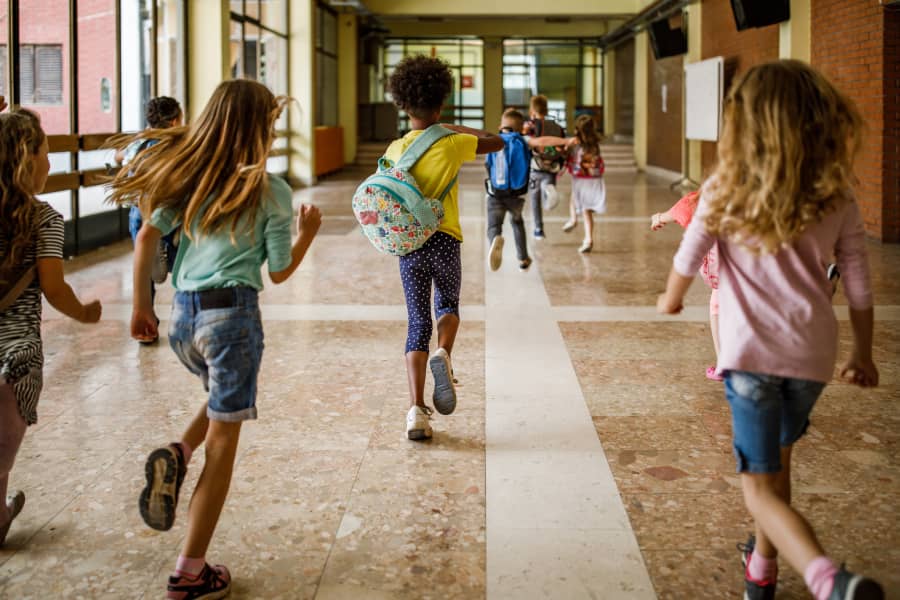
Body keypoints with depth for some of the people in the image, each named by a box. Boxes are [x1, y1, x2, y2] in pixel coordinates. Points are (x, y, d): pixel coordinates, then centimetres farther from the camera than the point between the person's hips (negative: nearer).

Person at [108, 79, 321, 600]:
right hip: (232, 314, -5)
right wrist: (309, 232, 18)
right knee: (223, 440, 4)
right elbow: (279, 272, 1)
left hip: (183, 314, 5)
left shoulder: (190, 177, 6)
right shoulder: (271, 192, -5)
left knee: (225, 396, 33)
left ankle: (176, 457, 3)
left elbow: (147, 236, 1)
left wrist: (141, 306, 9)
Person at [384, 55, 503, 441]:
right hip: (445, 241, -1)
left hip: (409, 244, 1)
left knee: (417, 323, 6)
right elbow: (497, 142, 11)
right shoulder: (452, 144, -4)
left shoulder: (395, 150, 1)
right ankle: (443, 354, -11)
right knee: (447, 306, 23)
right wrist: (457, 128, 18)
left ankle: (416, 409, -5)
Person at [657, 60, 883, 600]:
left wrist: (671, 300, 29)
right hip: (813, 352, 4)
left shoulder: (726, 190, -3)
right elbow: (859, 288, 7)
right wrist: (863, 354, 22)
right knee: (777, 459, 26)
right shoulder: (837, 200, 3)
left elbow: (687, 260, 7)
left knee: (761, 486, -2)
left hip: (752, 352, -3)